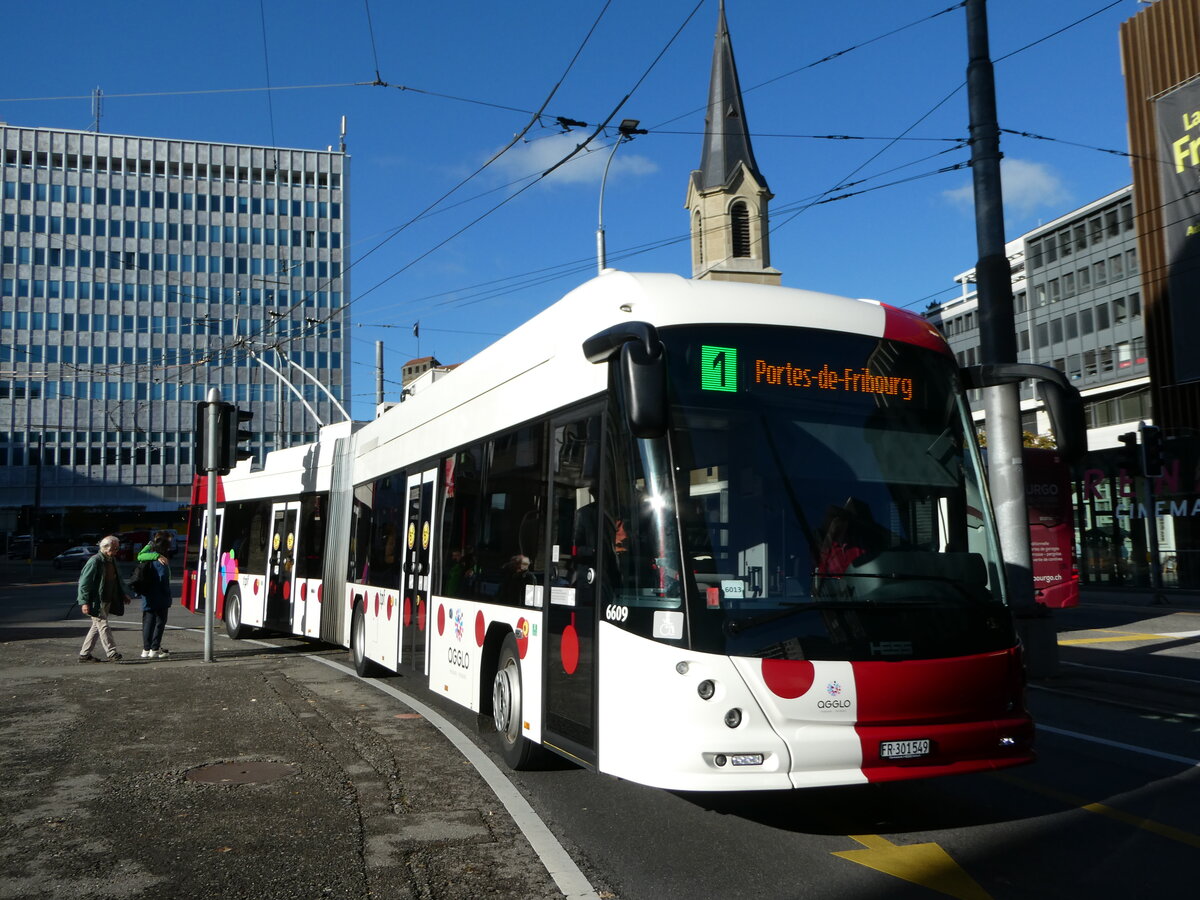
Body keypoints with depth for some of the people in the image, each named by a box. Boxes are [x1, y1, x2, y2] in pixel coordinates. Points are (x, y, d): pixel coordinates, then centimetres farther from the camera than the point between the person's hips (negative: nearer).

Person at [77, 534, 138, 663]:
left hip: (107, 601, 9)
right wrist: (84, 602, -20)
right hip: (96, 602, -9)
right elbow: (84, 582, -17)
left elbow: (118, 579, 24)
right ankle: (112, 654, -7)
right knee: (103, 626, -8)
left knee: (96, 627, 12)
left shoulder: (112, 560, 11)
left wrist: (124, 594, 17)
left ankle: (84, 654, 20)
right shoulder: (95, 561, -16)